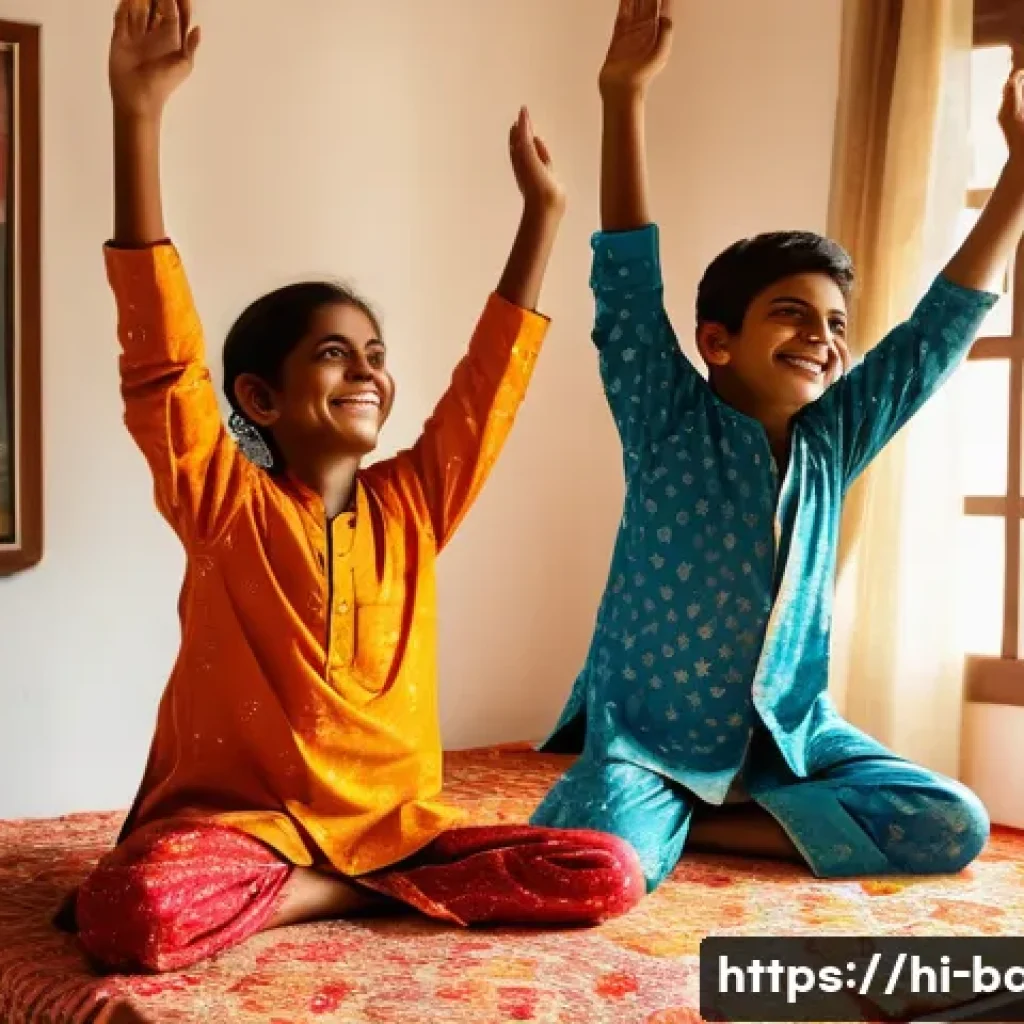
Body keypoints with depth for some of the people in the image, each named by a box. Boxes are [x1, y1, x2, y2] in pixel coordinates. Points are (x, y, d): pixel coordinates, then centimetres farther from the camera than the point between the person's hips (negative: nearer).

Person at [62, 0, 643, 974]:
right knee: (130, 914, -36)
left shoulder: (409, 505, 5)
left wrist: (541, 210, 6)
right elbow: (162, 354, -17)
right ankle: (356, 895, -13)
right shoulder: (224, 506, -6)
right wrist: (137, 116, -23)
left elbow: (494, 378, 9)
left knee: (607, 873, -16)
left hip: (390, 822, 5)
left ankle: (327, 891, -7)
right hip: (236, 818, -4)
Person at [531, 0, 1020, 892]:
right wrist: (625, 99, -24)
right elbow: (628, 286, -17)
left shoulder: (832, 438, 1)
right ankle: (668, 817, 4)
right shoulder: (672, 429, -9)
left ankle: (704, 823, 0)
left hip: (791, 729, 6)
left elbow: (940, 328, 4)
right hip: (651, 733, -5)